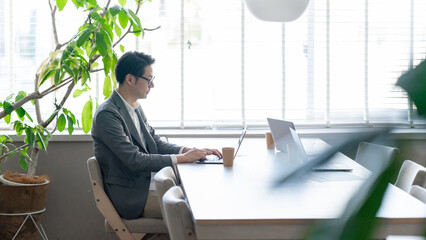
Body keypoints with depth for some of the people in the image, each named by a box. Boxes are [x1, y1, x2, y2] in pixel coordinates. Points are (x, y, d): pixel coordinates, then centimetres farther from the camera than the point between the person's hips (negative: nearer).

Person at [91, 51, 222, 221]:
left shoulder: (135, 108, 11)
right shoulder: (107, 114, -18)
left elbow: (156, 143, 15)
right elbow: (135, 160, -23)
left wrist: (191, 151, -1)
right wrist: (183, 158, -18)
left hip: (146, 183, 9)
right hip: (130, 196, -9)